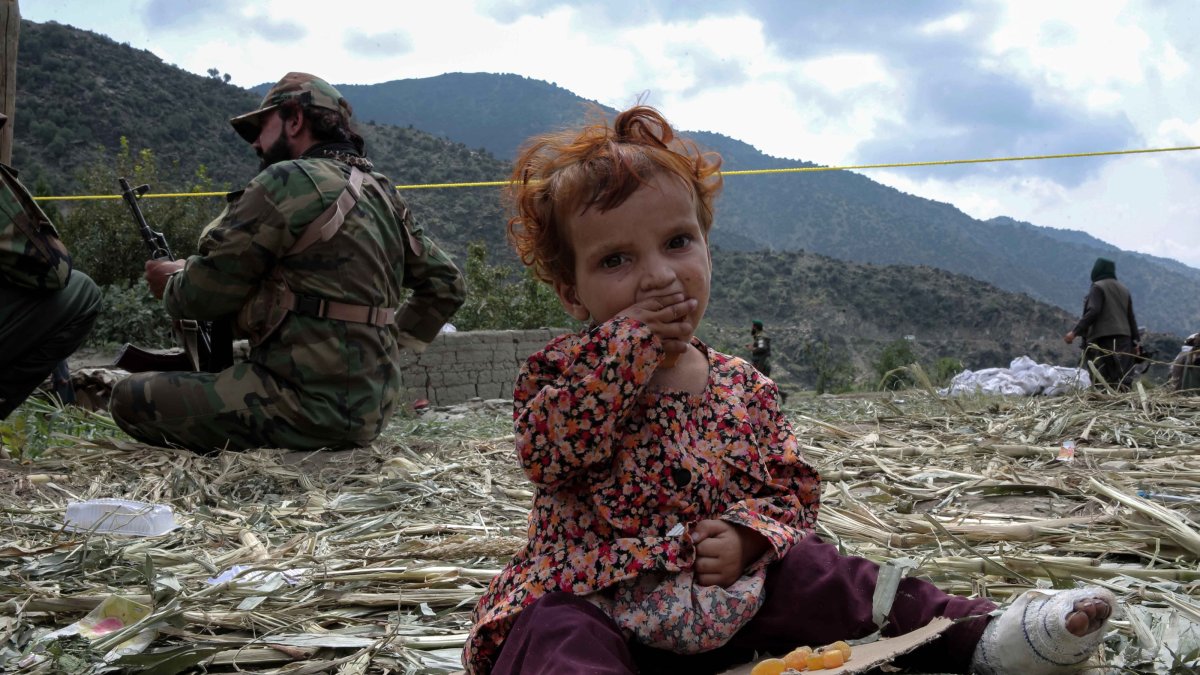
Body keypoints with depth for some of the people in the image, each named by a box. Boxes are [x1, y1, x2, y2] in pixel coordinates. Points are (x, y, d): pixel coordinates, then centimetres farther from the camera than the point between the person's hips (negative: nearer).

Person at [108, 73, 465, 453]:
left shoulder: (289, 182, -11)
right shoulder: (382, 193, 12)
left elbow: (203, 296, -8)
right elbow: (446, 285, 19)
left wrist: (171, 282, 14)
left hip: (306, 411, -8)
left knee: (130, 398, 3)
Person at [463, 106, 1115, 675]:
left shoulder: (743, 386, 11)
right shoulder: (561, 368, 1)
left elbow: (790, 488, 14)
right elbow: (548, 449, -19)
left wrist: (748, 534, -10)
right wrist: (629, 340, -19)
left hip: (729, 595, 5)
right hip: (592, 598, -4)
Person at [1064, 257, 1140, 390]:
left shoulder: (1098, 287, -1)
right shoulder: (1124, 289, 21)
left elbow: (1092, 312, -13)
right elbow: (1131, 317, 20)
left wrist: (1075, 332, -15)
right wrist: (1136, 340, 21)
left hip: (1103, 337, -6)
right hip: (1124, 338, 6)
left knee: (1102, 379, -9)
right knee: (1123, 376, 2)